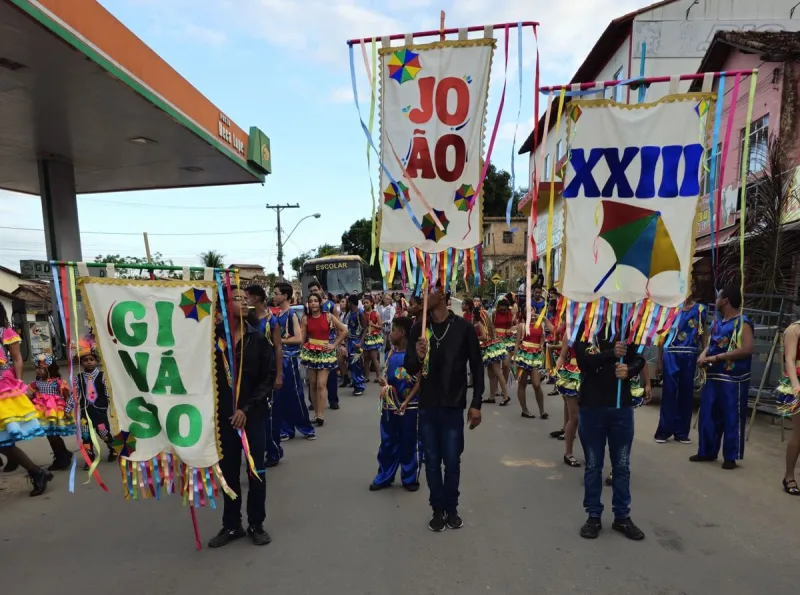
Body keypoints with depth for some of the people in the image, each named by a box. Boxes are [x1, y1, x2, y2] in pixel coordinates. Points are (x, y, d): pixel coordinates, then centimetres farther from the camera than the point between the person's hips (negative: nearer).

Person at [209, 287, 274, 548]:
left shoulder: (258, 338, -4)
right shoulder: (213, 337, -3)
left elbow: (269, 378, -5)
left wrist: (247, 408, -11)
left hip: (254, 413, -1)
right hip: (224, 413, 1)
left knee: (256, 469, 7)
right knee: (228, 470, 11)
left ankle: (256, 524, 24)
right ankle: (231, 525, 28)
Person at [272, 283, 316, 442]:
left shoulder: (292, 315, -11)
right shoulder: (275, 314, 10)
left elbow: (299, 338, -18)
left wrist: (279, 340, -17)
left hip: (289, 359, -7)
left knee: (295, 395, -1)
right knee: (279, 396, 9)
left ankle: (307, 428, 12)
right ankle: (286, 430, 20)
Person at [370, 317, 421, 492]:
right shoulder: (391, 353, 7)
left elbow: (420, 381, -13)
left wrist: (406, 401, -19)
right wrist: (383, 384, -7)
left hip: (409, 406, -6)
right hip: (389, 405, 6)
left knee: (409, 443, 7)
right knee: (387, 442, 14)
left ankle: (410, 478, 23)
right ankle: (384, 477, 27)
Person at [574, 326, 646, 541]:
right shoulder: (583, 328, -3)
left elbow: (639, 359, 3)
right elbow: (583, 361, -16)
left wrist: (629, 370, -18)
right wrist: (612, 354, -30)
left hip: (622, 405, 2)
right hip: (591, 406, -2)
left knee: (622, 465, 12)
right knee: (593, 465, 9)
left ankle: (622, 517, 25)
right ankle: (594, 516, 22)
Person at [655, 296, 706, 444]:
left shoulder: (700, 309, 6)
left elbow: (702, 335, 9)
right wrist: (660, 361, 2)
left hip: (690, 356, 2)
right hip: (671, 355, -1)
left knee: (686, 393, 6)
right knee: (669, 392, -3)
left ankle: (682, 432, 15)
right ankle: (664, 430, 4)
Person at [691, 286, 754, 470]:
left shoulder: (742, 323, -12)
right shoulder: (717, 322, 14)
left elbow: (747, 349, -22)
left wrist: (717, 357, -21)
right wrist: (704, 355, -2)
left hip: (733, 379, -8)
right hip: (713, 377, 8)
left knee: (732, 418, 1)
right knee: (707, 416, 13)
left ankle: (731, 457, 13)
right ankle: (707, 451, 25)